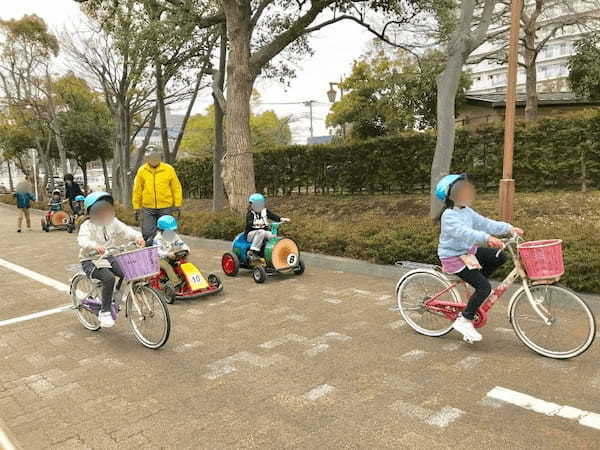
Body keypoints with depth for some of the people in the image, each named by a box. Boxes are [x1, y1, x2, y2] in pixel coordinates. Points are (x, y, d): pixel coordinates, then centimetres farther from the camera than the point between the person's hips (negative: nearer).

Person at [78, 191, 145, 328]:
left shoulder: (113, 222, 4)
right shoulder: (87, 226, -12)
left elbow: (126, 230, -8)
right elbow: (82, 240, -30)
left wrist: (137, 237, -29)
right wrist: (94, 245, -52)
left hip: (109, 258, 5)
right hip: (91, 260, -5)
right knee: (109, 278, -30)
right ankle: (105, 312, -16)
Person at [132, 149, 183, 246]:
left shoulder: (169, 169, 0)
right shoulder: (141, 171, 4)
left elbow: (176, 187, 3)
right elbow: (137, 190, 9)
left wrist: (177, 204, -3)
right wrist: (137, 208, 6)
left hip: (165, 208, -1)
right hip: (147, 209, 1)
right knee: (148, 233, -1)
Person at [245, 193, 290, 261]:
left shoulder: (265, 211, 10)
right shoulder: (250, 214, -8)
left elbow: (272, 216, 4)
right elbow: (248, 223, -26)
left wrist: (281, 219, -14)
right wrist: (256, 223, -47)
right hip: (251, 234, -5)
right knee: (261, 232, -36)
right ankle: (252, 252, -35)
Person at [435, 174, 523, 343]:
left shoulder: (467, 212, 7)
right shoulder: (449, 216, -22)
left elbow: (486, 223, 4)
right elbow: (463, 232, -38)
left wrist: (509, 228, -5)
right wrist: (487, 237, -49)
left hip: (469, 251, 9)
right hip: (454, 257, -9)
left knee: (500, 257, 1)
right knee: (485, 288, -14)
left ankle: (478, 283, 16)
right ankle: (464, 321, -4)